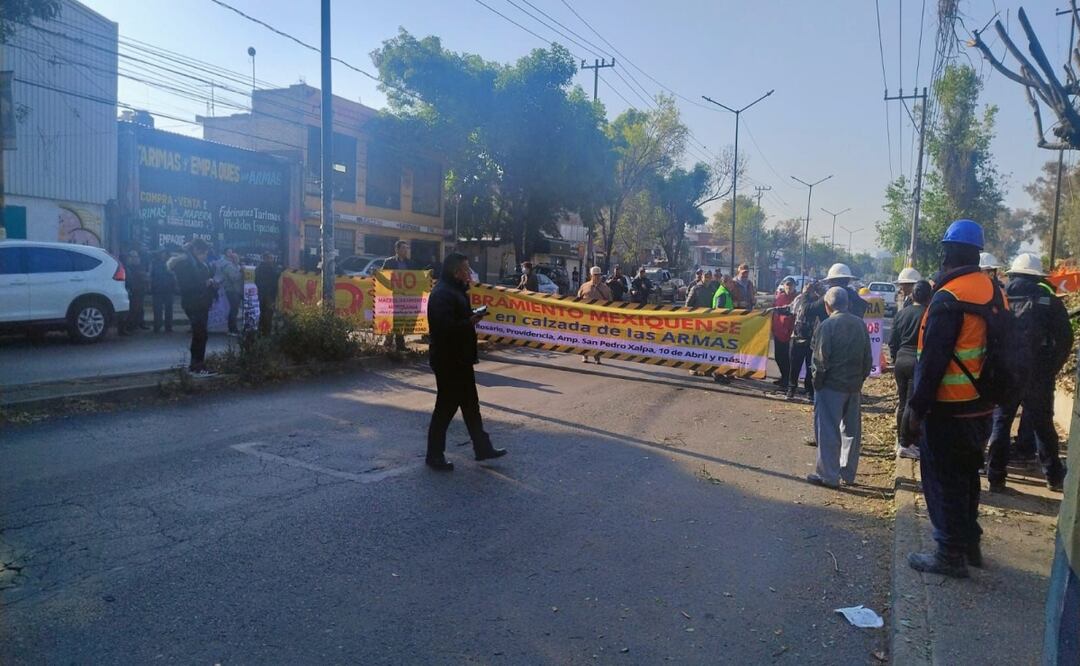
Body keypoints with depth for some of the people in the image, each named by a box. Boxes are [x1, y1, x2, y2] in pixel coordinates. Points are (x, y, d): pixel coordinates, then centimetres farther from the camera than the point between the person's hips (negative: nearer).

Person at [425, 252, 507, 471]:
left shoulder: (455, 291, 13)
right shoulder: (442, 294, -21)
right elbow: (446, 327, -30)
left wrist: (472, 317, 0)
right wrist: (471, 322, -19)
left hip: (459, 359, 10)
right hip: (448, 360, -10)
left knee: (470, 404, 16)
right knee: (446, 406, 0)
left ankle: (482, 448, 27)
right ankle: (434, 455, 14)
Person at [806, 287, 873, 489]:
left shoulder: (827, 325, -14)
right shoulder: (860, 325, 5)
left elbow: (821, 359, -16)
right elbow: (868, 358, 9)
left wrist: (817, 381, -4)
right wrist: (860, 378, 16)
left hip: (831, 385, -6)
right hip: (854, 385, 6)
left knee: (828, 431, 0)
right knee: (851, 430, 14)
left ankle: (828, 475, 2)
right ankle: (848, 474, 24)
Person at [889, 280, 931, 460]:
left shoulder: (901, 313, 5)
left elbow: (892, 342, 9)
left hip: (901, 361, 5)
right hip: (918, 362, -5)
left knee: (903, 402, 14)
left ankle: (901, 440, 21)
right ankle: (906, 445, 2)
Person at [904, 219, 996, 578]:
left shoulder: (949, 297, -20)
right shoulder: (993, 291, 6)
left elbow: (933, 360, -22)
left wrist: (916, 407, -15)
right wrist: (988, 393, 22)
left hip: (949, 410, -8)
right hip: (981, 406, 8)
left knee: (943, 481, 3)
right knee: (966, 476, 20)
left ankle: (950, 554, 12)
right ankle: (970, 542, 32)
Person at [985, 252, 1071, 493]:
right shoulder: (1049, 300, -1)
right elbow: (1065, 339, -3)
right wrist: (1051, 369, 5)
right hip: (1037, 376, 0)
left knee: (1000, 424, 8)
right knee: (1043, 425, 14)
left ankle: (996, 478, 9)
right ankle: (1054, 476, 26)